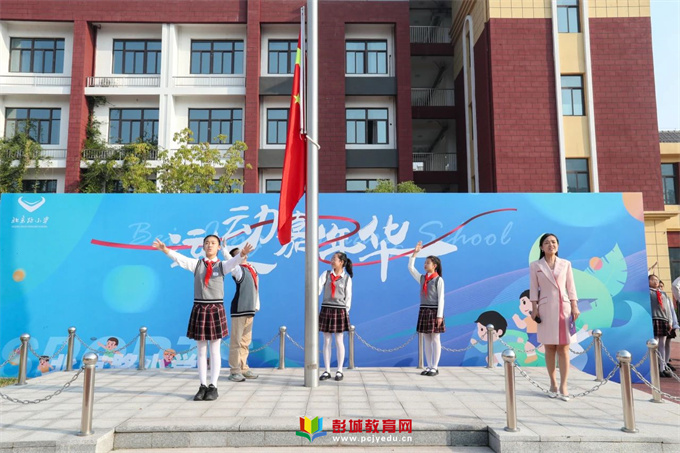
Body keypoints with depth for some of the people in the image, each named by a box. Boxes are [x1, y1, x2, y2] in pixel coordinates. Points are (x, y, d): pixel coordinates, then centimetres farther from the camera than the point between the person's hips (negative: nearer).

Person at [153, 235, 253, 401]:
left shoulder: (222, 265, 2)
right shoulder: (197, 264, 7)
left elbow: (233, 262, -19)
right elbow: (180, 259, -9)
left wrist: (242, 254, -42)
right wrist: (165, 250, -27)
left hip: (216, 309, -2)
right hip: (199, 309, 2)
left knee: (215, 351, 4)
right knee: (201, 351, 8)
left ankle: (213, 387, 12)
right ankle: (203, 386, 16)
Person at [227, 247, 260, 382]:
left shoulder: (252, 268, 15)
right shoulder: (238, 269, -6)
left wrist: (256, 305, 21)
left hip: (250, 309, 8)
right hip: (239, 309, -8)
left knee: (246, 341, 14)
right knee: (236, 341, -4)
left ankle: (243, 368, 24)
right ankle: (235, 371, 2)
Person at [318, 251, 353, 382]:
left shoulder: (347, 278, 2)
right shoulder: (326, 274, 5)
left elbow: (348, 296, 3)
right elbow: (318, 287, -6)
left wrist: (346, 311, -2)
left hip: (340, 311, -2)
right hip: (326, 309, 2)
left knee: (339, 341, 4)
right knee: (326, 341, 6)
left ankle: (339, 371, 14)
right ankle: (327, 371, 14)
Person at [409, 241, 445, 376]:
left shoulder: (438, 280, -6)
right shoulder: (422, 278, 10)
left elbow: (441, 298, -10)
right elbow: (410, 267, 7)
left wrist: (439, 315, -15)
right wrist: (415, 252, 1)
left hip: (434, 311, -6)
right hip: (423, 311, 6)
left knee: (435, 339, 1)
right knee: (427, 340, 8)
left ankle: (435, 367, 6)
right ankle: (429, 366, 13)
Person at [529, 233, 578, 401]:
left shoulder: (565, 264, 8)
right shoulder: (535, 266, 3)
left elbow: (570, 287, 7)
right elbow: (533, 288, 2)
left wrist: (575, 307, 1)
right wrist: (534, 309, -4)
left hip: (564, 308, 1)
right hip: (546, 308, -1)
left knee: (564, 348, -2)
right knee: (549, 348, 4)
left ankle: (563, 386, 0)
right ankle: (553, 383, 15)